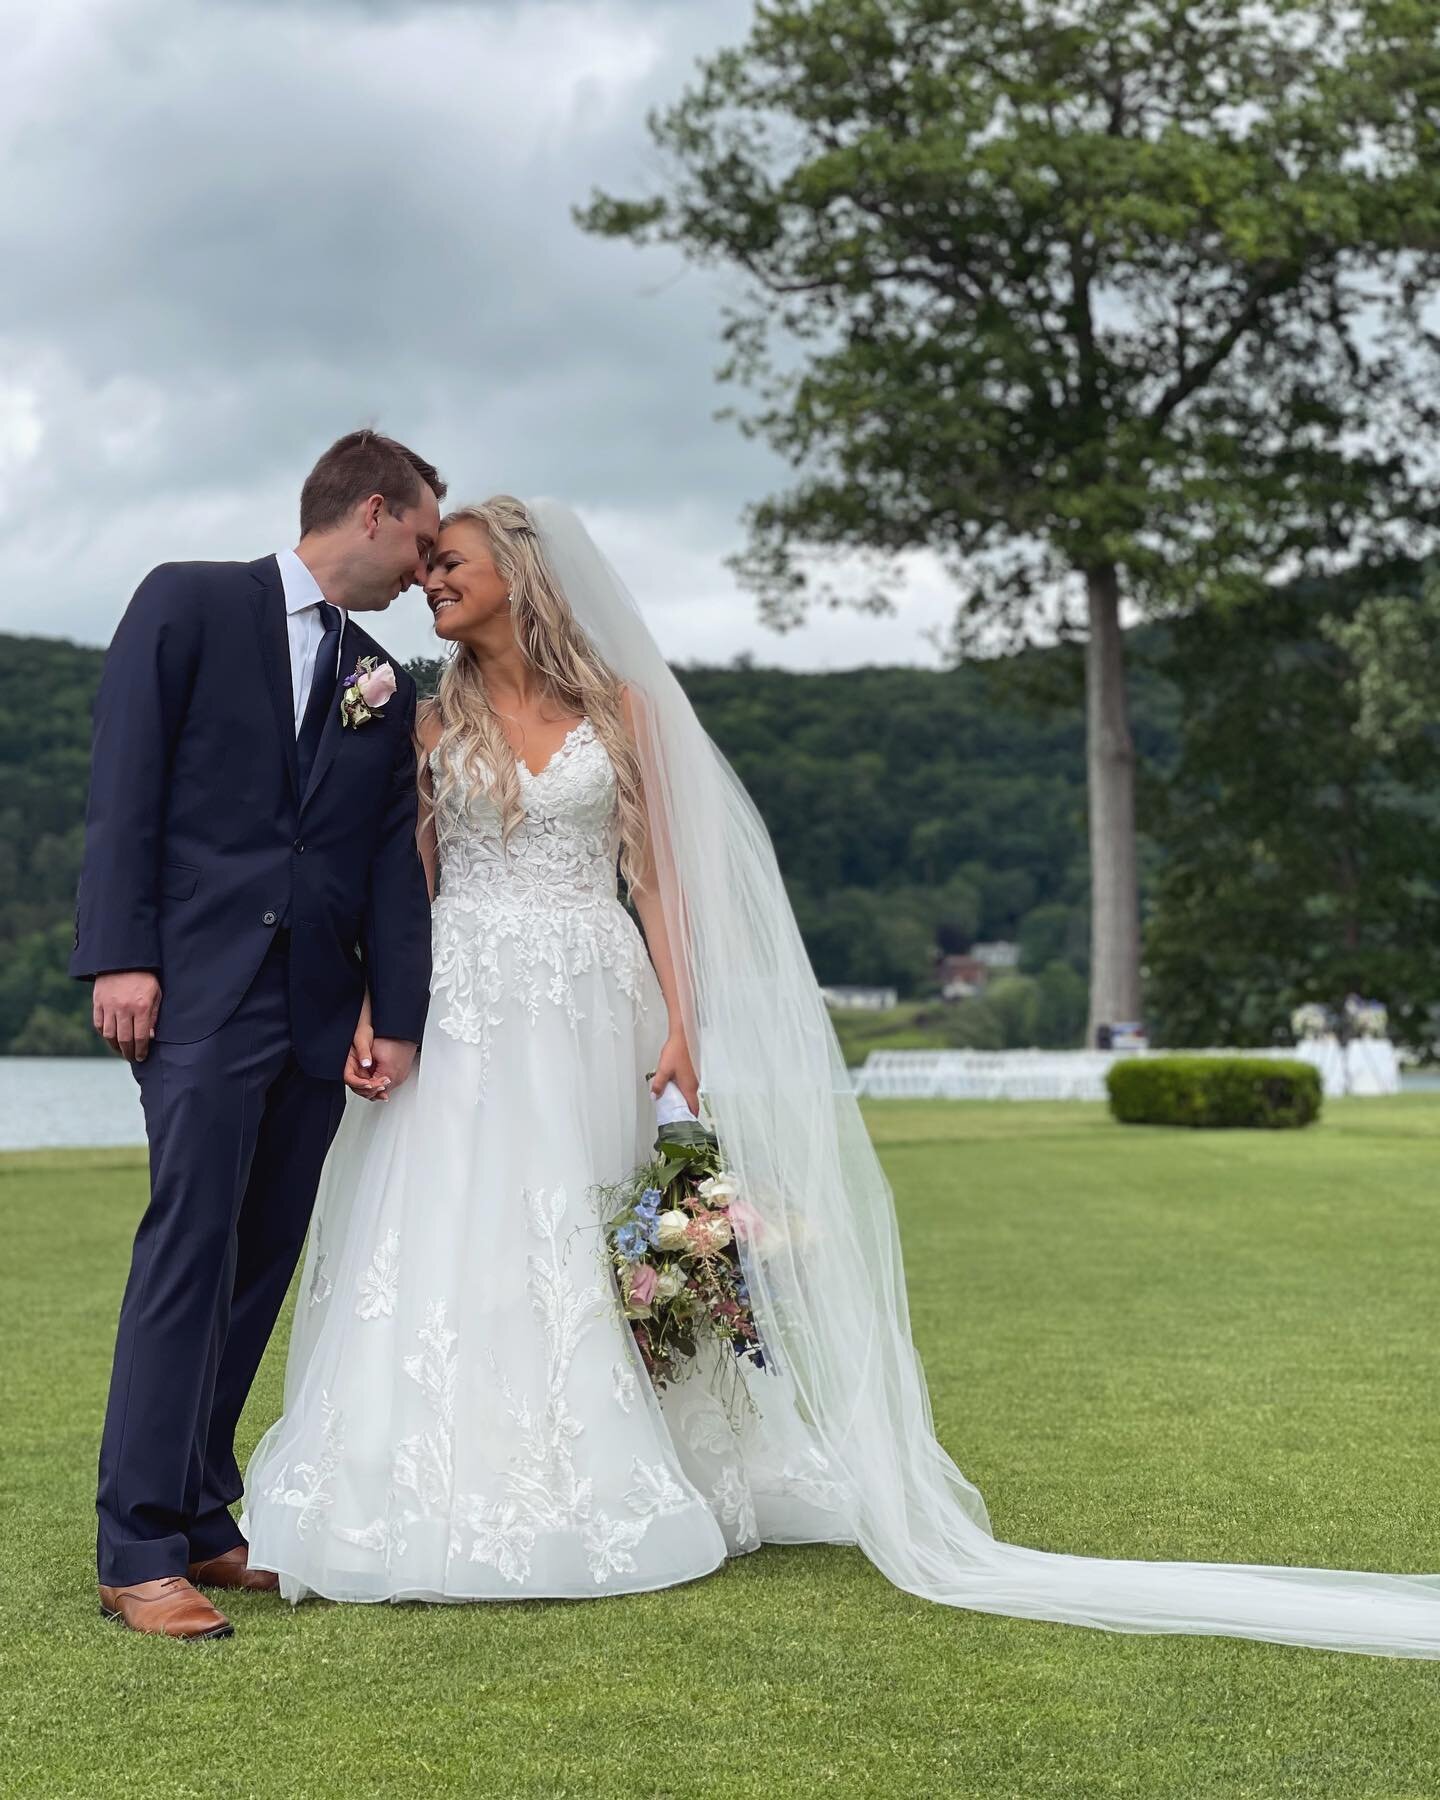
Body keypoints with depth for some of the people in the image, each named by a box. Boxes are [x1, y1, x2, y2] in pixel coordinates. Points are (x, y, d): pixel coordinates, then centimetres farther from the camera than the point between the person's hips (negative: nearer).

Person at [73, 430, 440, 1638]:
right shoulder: (191, 603, 4)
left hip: (315, 1012, 6)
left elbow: (393, 862, 13)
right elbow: (125, 783, -4)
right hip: (202, 987, -6)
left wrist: (400, 1016, 3)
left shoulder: (386, 687, 19)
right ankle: (140, 1551, -6)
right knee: (190, 1249, -11)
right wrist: (120, 953, -13)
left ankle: (202, 1522, 16)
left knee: (260, 1268, 7)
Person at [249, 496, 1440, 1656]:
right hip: (460, 1022, 1)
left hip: (587, 1016, -1)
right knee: (453, 1253, -5)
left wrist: (680, 1027, -6)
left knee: (580, 1254, 0)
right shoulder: (436, 723, 10)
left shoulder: (619, 706, 6)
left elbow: (658, 877, 3)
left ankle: (584, 1500, 10)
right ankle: (450, 1515, 2)